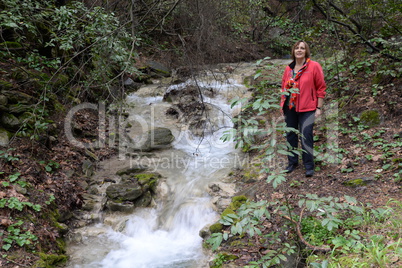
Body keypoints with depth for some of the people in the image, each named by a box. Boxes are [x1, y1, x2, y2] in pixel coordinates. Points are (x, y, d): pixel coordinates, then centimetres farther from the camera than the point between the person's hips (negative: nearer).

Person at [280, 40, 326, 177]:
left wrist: (319, 108, -7)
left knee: (306, 136, -5)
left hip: (306, 109, -5)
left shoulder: (314, 66, -5)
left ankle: (309, 166, 8)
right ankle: (292, 163, 26)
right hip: (289, 108, 5)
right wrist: (282, 105, 12)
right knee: (290, 135, 12)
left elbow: (321, 88, -5)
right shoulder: (288, 68, 9)